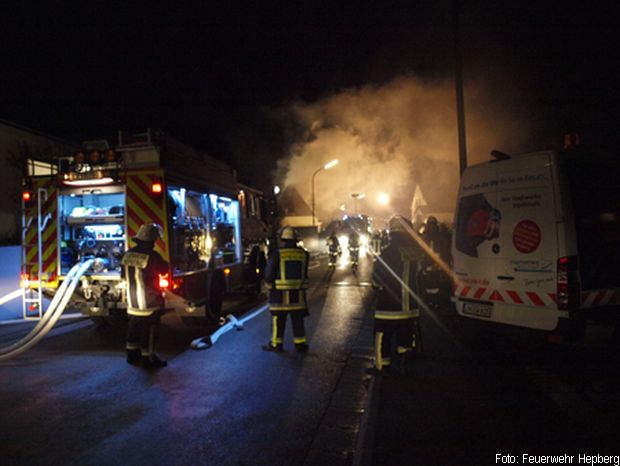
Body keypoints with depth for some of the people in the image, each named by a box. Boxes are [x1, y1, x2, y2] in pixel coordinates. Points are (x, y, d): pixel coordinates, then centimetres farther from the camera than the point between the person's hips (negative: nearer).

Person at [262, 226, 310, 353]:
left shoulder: (277, 253, -11)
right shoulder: (303, 254, 0)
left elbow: (269, 273, -7)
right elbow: (304, 273, 8)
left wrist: (270, 284, 10)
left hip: (280, 292, -3)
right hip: (298, 292, 3)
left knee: (278, 319, 7)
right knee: (298, 319, 12)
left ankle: (276, 344, 16)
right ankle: (300, 344, 18)